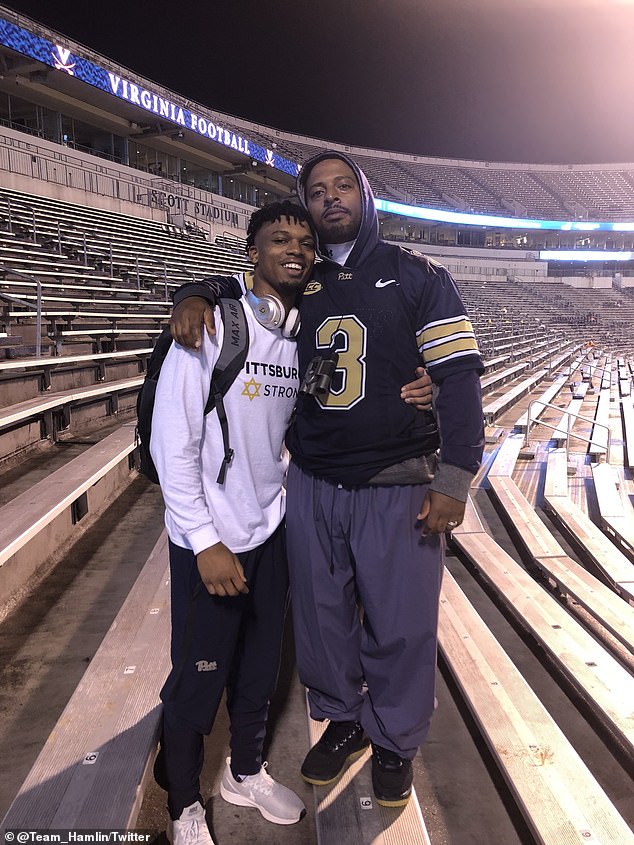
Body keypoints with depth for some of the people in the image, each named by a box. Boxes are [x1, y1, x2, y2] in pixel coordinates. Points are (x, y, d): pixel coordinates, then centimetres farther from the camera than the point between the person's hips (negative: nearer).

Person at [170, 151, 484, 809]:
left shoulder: (418, 277, 1)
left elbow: (459, 377, -5)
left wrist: (453, 482, -13)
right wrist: (194, 297, -7)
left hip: (399, 488, -3)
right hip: (312, 485, 3)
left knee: (399, 627, 8)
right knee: (321, 615, 14)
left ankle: (394, 741, 33)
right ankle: (342, 718, 39)